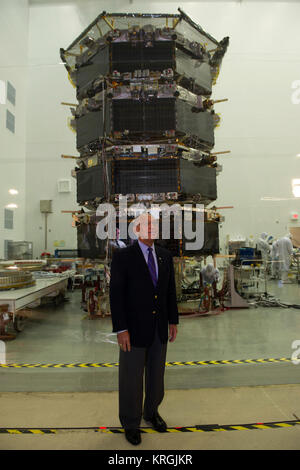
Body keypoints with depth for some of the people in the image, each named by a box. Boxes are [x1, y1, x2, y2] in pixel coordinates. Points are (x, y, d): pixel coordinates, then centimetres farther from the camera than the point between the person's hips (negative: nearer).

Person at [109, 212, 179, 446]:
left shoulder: (165, 255, 3)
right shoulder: (123, 256, -12)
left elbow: (170, 290, 8)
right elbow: (116, 293, -14)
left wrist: (173, 320, 8)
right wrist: (121, 329, -16)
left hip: (160, 328, 5)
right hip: (134, 328, -5)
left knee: (156, 374, 21)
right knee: (131, 378, 11)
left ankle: (151, 411, 46)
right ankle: (131, 422, 35)